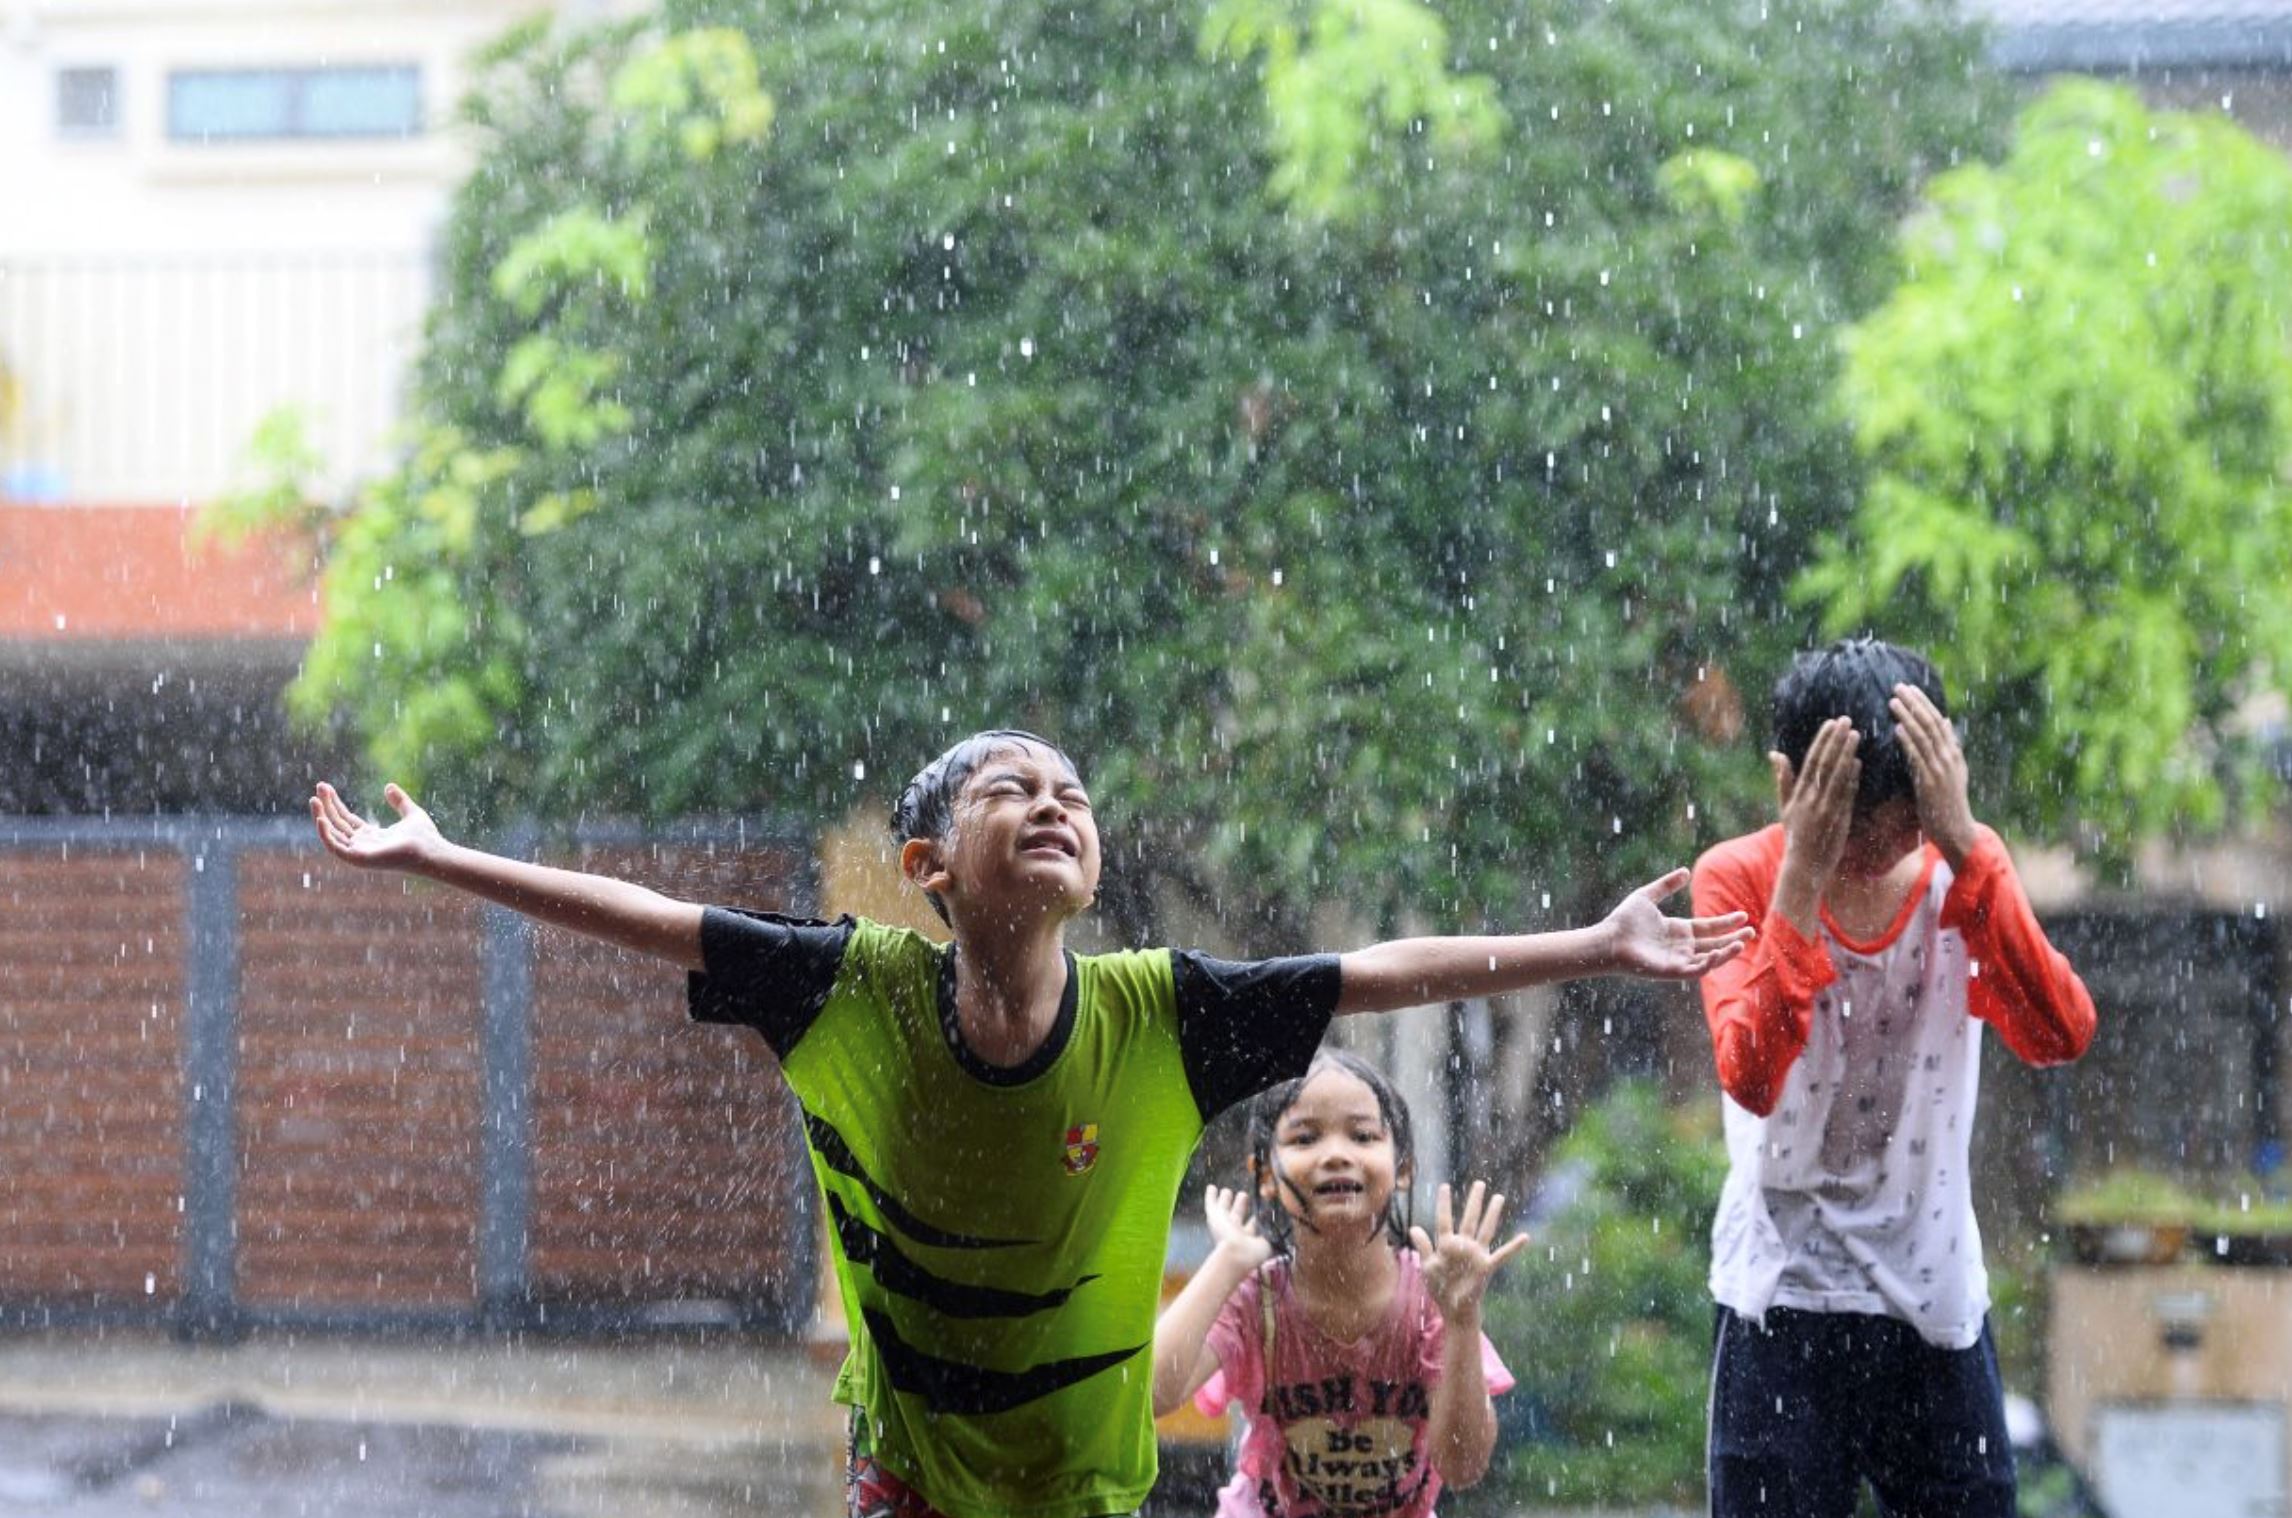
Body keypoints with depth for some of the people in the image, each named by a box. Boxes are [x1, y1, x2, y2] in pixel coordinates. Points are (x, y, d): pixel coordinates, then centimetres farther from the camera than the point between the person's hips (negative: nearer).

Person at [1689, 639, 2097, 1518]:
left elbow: (2060, 1035, -17)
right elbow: (1752, 1075, -23)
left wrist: (1962, 846, -24)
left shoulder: (1963, 870, 0)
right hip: (1786, 1297, -2)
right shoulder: (1740, 877, -6)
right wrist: (1802, 878, -27)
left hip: (1938, 1297, 3)